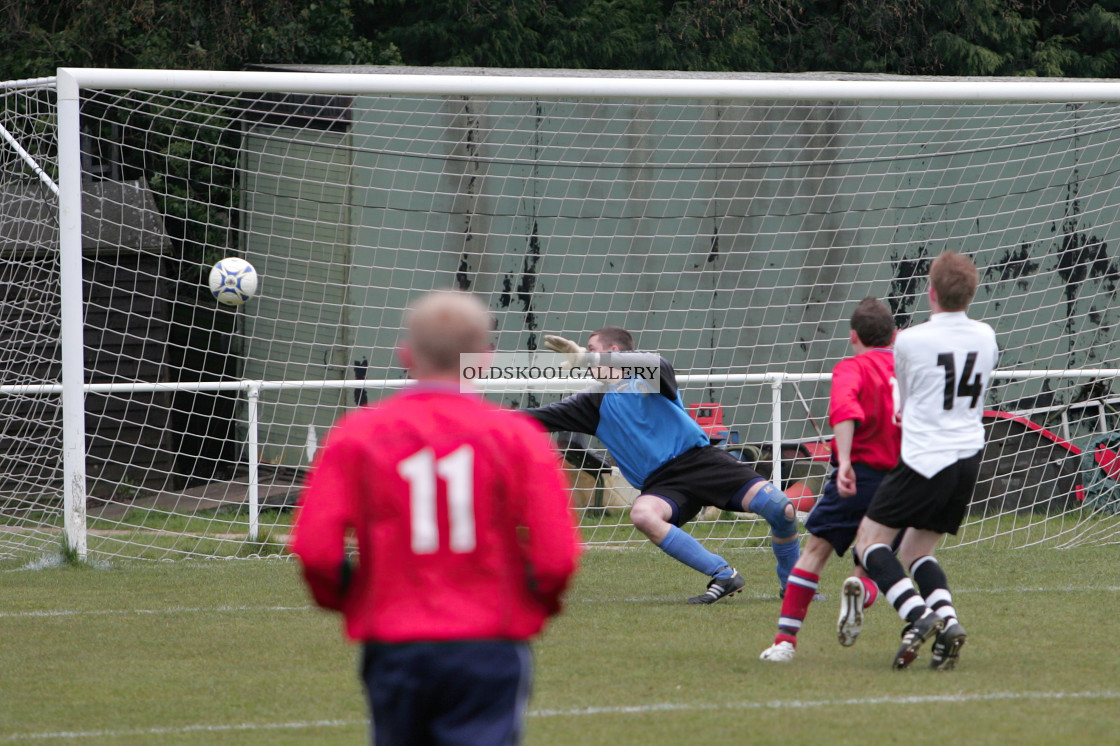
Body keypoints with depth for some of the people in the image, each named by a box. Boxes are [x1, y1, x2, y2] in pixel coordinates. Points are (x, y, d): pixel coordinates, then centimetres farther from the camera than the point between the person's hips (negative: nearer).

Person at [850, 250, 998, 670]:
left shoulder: (910, 341, -9)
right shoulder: (986, 338, 6)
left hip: (925, 460, -6)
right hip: (969, 459, 6)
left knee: (870, 542, 3)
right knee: (917, 551, 17)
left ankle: (918, 615, -19)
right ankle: (947, 620, -8)